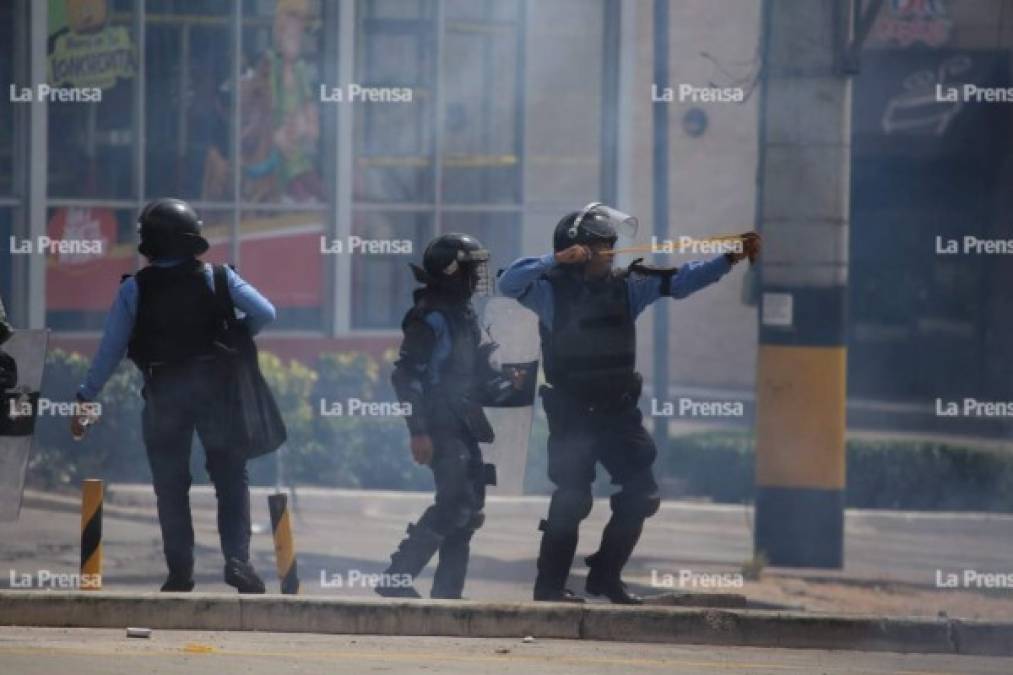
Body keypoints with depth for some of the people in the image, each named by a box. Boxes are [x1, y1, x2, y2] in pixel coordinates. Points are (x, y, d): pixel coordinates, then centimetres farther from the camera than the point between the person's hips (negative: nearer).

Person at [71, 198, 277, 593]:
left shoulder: (134, 289, -4)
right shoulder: (216, 278, -3)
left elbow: (111, 348, -4)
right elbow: (264, 313, -10)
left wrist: (86, 398, 2)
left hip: (163, 393, 0)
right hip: (214, 386, 0)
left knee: (170, 486, 8)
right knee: (230, 478, 7)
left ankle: (180, 571, 5)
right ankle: (237, 559, -8)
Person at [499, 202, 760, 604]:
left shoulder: (626, 286, 5)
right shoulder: (553, 289, -7)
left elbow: (679, 282, 3)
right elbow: (509, 283, -21)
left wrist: (730, 259, -6)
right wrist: (557, 260, -29)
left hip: (618, 411, 5)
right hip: (571, 415, -5)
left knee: (640, 495, 3)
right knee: (572, 499, -8)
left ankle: (605, 577, 16)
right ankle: (550, 584, 3)